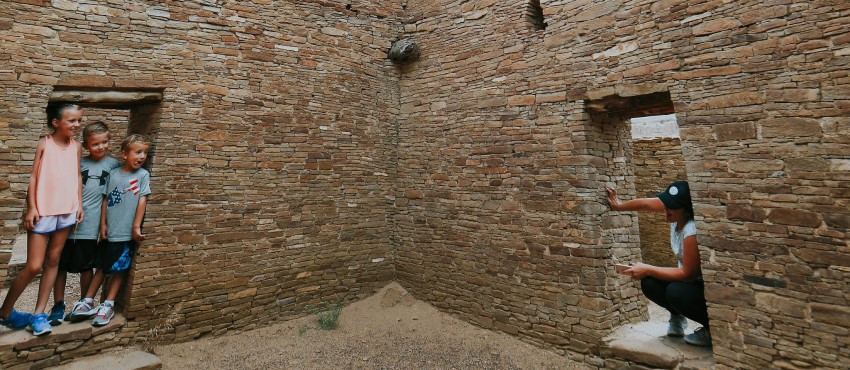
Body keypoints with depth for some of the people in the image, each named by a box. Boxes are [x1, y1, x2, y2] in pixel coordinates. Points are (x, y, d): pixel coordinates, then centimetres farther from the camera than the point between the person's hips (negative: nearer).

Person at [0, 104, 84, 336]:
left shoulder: (76, 146, 6)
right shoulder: (44, 144, -6)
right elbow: (33, 177, -6)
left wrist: (79, 204, 5)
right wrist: (31, 208, -9)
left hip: (67, 211, 4)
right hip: (43, 211, -4)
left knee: (52, 261, 8)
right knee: (33, 266, -3)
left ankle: (39, 313, 17)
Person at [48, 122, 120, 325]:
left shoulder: (113, 165, 1)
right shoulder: (78, 163, 4)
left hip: (89, 226, -1)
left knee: (86, 267, 10)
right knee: (60, 265, 8)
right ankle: (58, 305, 21)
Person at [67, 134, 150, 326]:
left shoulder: (143, 175, -7)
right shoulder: (113, 174, 3)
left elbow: (142, 201, -9)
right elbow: (106, 200, 7)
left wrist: (136, 226, -11)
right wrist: (103, 224, 3)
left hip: (127, 233, -3)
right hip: (110, 231, 3)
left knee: (119, 270, 6)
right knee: (101, 267, 14)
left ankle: (108, 306, 18)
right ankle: (87, 302, 25)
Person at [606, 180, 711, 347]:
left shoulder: (692, 231, -34)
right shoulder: (675, 210, -13)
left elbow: (687, 273, -27)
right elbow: (646, 203, 6)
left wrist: (647, 269, -22)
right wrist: (619, 206, 19)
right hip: (690, 279, 8)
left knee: (675, 292, -32)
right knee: (649, 283, -7)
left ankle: (711, 329, -4)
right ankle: (677, 317, 18)